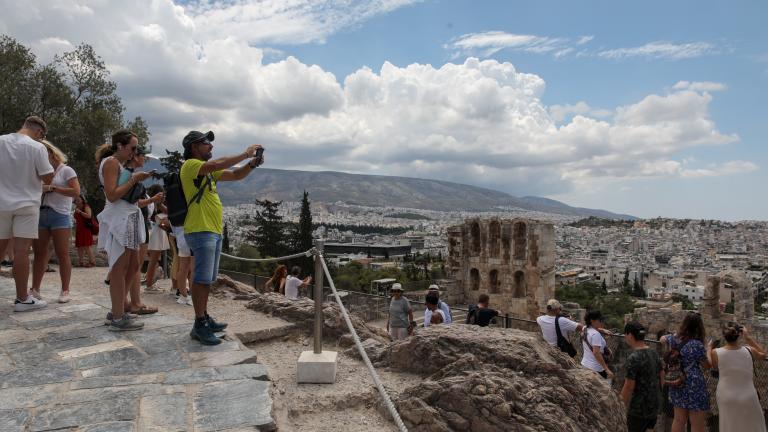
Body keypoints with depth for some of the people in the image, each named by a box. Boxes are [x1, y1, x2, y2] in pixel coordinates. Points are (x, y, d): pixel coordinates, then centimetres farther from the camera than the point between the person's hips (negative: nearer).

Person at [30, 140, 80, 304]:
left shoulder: (66, 170, 2)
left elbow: (76, 192, -10)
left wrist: (52, 188, -12)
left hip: (60, 215, -5)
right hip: (40, 214, 5)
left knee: (62, 254, -5)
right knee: (39, 253, 3)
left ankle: (65, 291, -2)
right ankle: (35, 289, 6)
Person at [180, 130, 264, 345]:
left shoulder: (209, 171, 20)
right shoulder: (190, 165, -7)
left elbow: (235, 175, 18)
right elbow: (217, 164, -24)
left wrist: (252, 164, -1)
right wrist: (245, 154, -16)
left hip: (214, 231, 9)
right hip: (200, 231, -9)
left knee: (207, 279, 14)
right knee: (202, 279, -9)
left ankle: (204, 319, 23)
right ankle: (199, 326, -3)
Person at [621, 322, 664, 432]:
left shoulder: (633, 358, -21)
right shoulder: (654, 353, 2)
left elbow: (629, 387, -19)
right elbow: (662, 377, 13)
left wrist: (625, 405, -4)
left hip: (639, 409, -7)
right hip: (654, 406, 7)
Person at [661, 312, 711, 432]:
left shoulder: (674, 338, 1)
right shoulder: (697, 345, -19)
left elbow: (662, 339, 24)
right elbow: (707, 366, -5)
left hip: (677, 386, 7)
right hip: (694, 387, -7)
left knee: (679, 420, 18)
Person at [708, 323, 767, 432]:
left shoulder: (716, 353, -15)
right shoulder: (749, 351, -12)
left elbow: (710, 365, 6)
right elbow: (763, 354, 11)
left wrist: (709, 348, 18)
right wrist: (748, 338, 12)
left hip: (726, 398, 0)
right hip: (747, 398, 0)